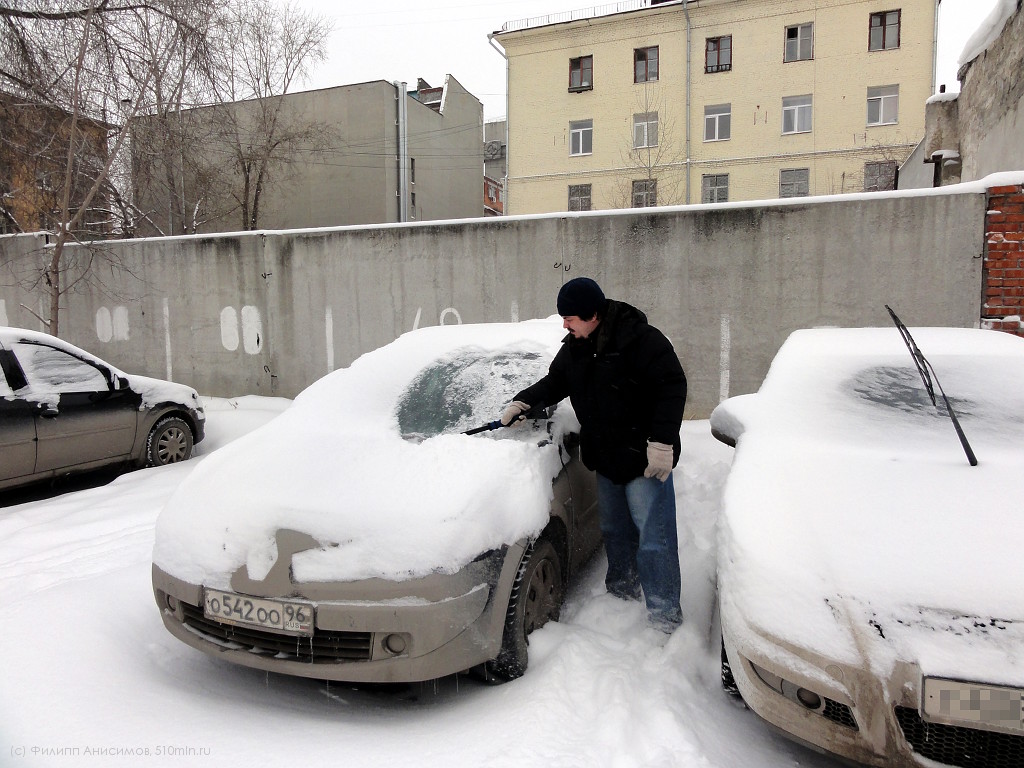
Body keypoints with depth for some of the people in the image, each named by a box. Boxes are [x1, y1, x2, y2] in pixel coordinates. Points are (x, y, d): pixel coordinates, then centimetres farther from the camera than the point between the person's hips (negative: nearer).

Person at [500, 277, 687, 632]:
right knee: (615, 529, 21)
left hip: (644, 458, -8)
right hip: (604, 457, 8)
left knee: (654, 535, -4)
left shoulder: (641, 339, -19)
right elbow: (555, 382, 18)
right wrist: (523, 402, 2)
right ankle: (623, 588, 40)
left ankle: (665, 613, 9)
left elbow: (672, 387, -20)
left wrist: (662, 442, -25)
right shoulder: (575, 346, 5)